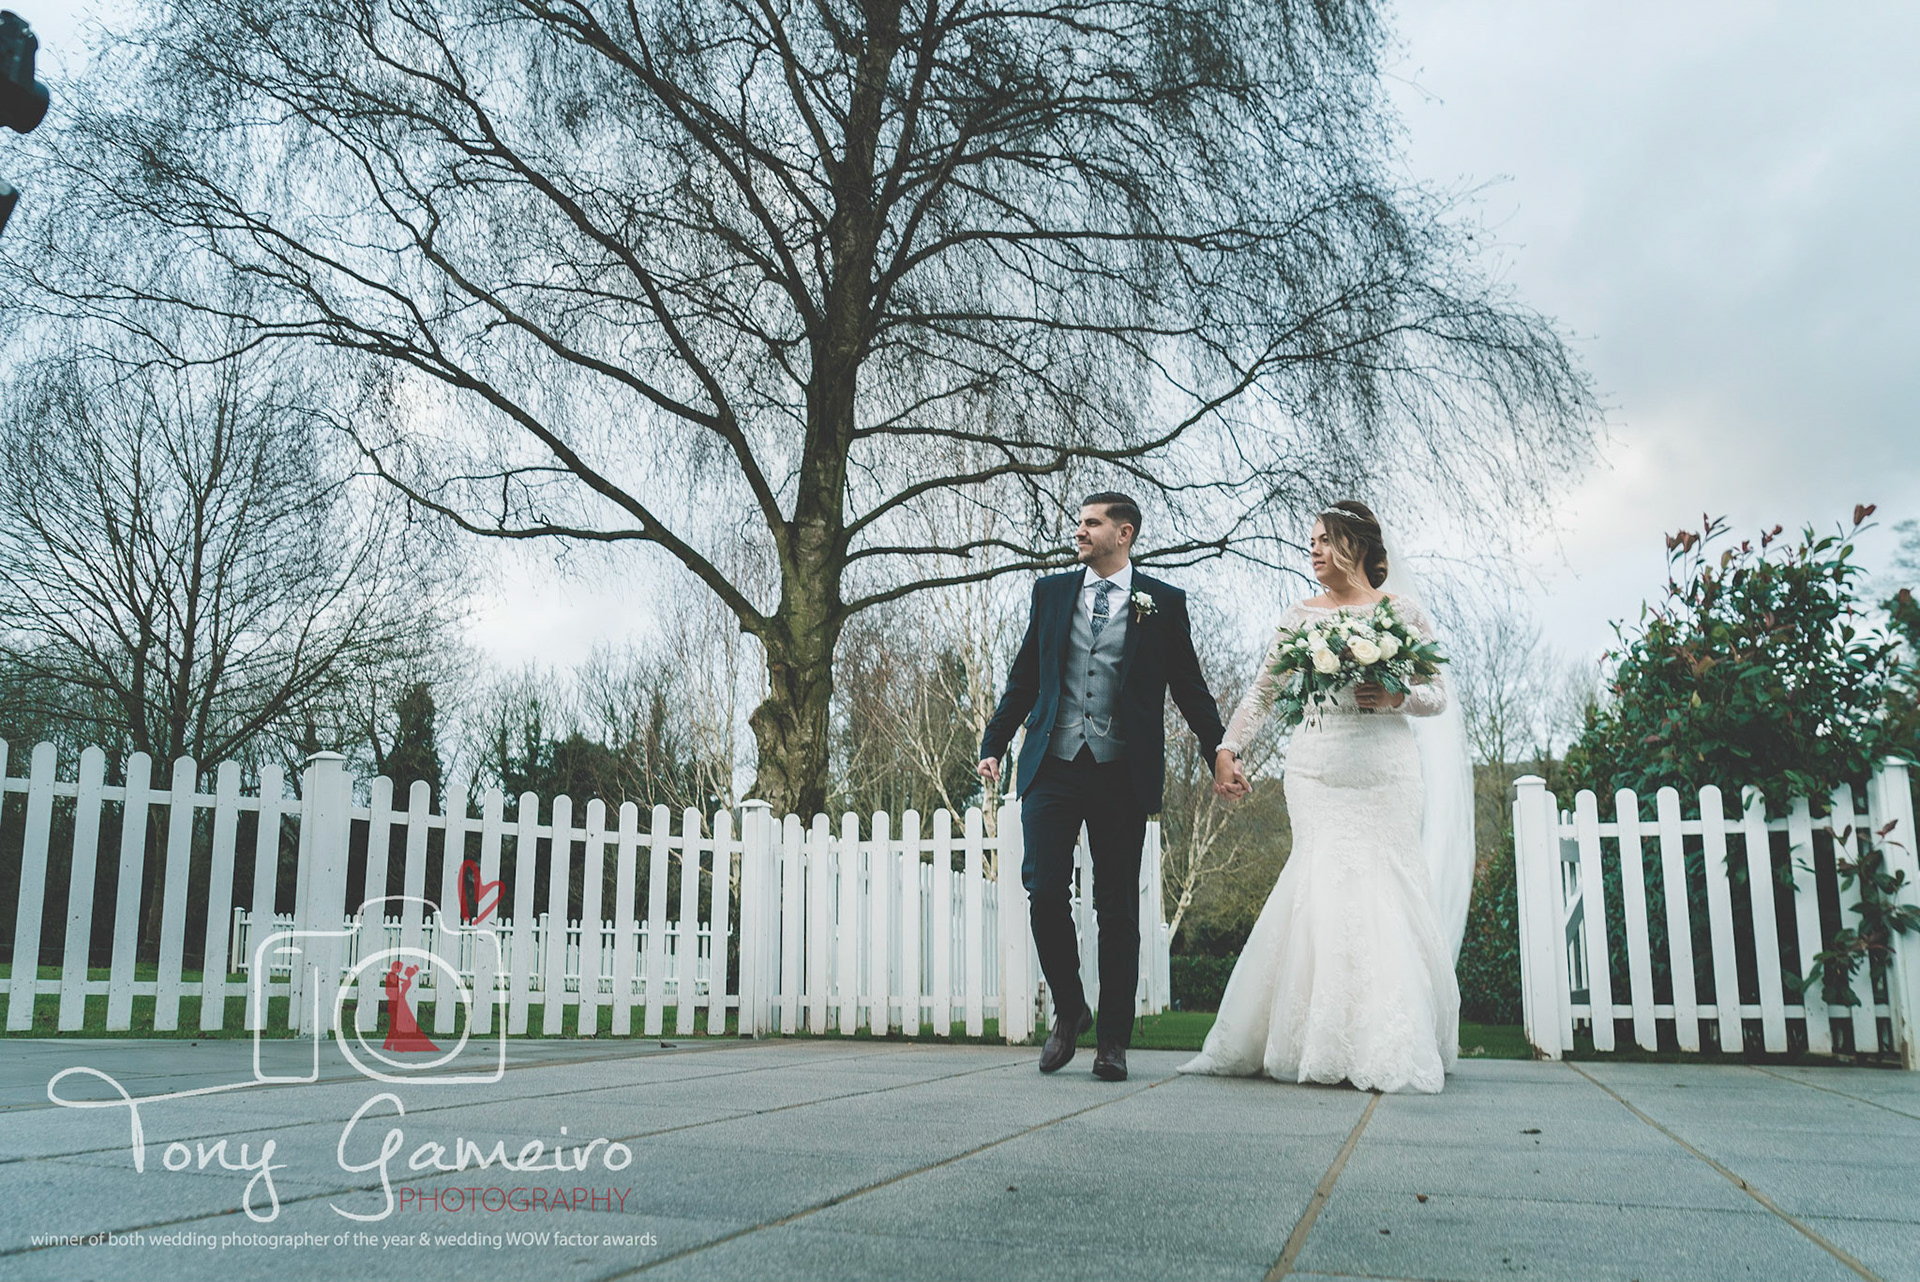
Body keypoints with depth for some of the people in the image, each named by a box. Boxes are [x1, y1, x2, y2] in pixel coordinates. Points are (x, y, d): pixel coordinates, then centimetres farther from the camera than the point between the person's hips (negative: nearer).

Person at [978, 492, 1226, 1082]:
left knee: (1117, 909, 4)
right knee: (1045, 892, -6)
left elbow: (1190, 689, 10)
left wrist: (1220, 756, 5)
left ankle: (1113, 1041, 14)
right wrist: (994, 745, 7)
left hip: (1122, 774, -1)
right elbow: (1023, 679, 14)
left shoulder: (1164, 602, 6)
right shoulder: (1051, 592, 12)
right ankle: (1069, 1010, 17)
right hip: (1053, 767, 2)